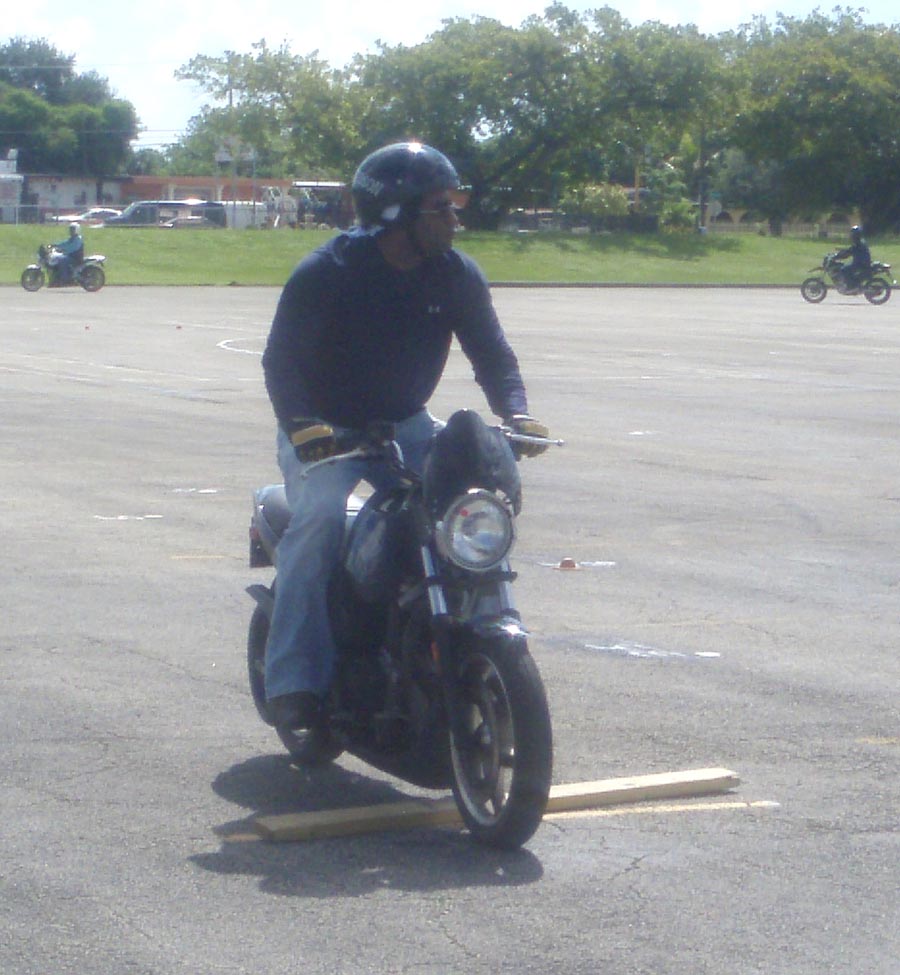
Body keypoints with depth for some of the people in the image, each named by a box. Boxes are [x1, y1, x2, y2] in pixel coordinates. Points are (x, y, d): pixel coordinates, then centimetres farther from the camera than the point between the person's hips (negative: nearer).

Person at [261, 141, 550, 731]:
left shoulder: (457, 274, -3)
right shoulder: (325, 274, -16)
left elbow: (491, 350, -1)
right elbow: (282, 360, -19)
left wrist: (516, 414, -20)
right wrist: (303, 426, -37)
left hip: (405, 426, 4)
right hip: (324, 431, -4)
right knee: (319, 518, -30)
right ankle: (295, 682, -28)